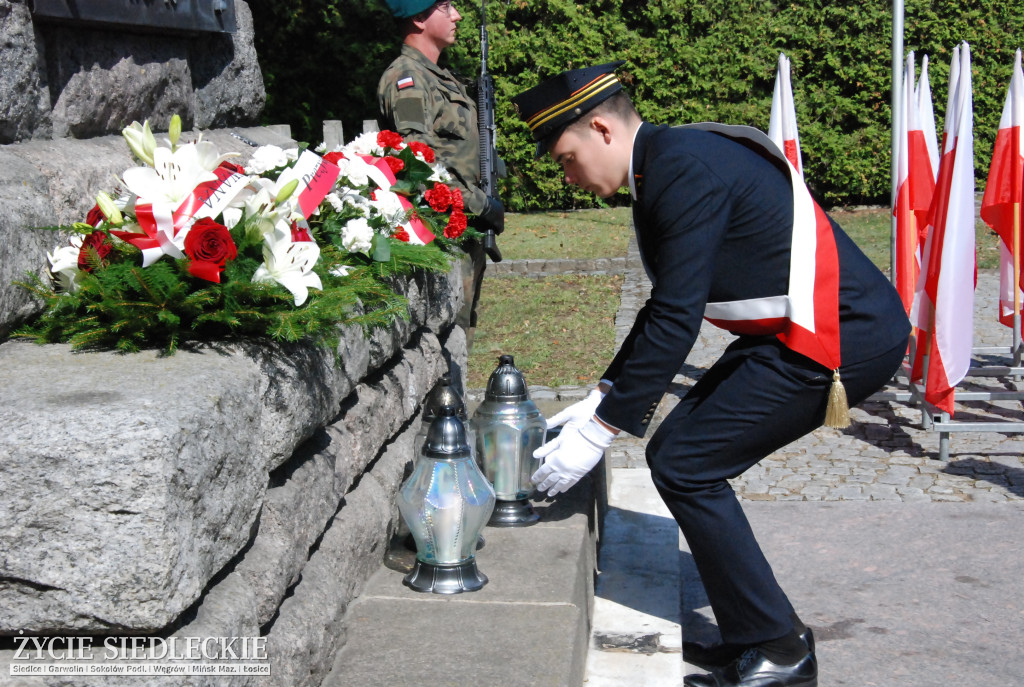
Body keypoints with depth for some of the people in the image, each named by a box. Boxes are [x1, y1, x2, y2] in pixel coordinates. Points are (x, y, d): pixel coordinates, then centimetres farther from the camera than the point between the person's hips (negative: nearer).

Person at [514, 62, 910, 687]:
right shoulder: (667, 163, 13)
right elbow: (667, 306, 19)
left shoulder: (686, 169, -19)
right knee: (681, 452, 9)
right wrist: (603, 397, 16)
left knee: (684, 465, -9)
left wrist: (599, 430, -17)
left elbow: (676, 319, -22)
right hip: (796, 332, 10)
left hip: (843, 337, -10)